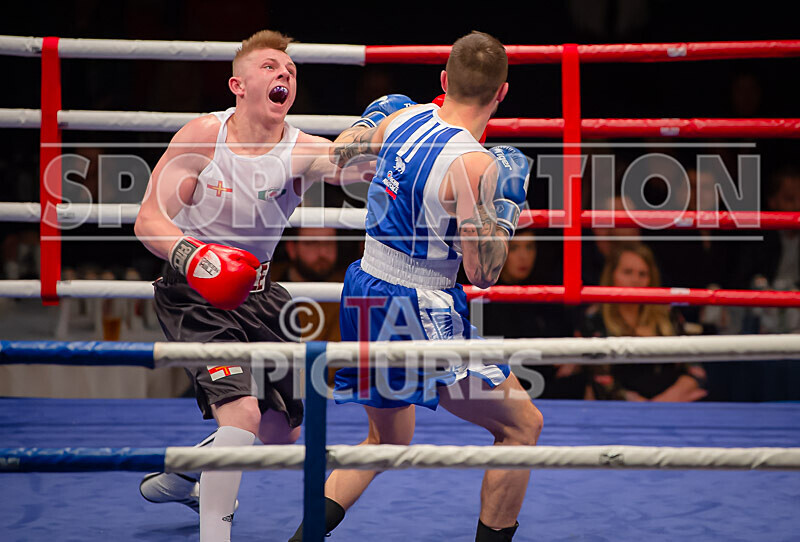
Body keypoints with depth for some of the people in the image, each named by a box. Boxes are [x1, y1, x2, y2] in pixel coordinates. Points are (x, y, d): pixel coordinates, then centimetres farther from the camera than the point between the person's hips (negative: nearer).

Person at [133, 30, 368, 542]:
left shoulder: (302, 150, -11)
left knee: (285, 429, 17)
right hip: (195, 294, -5)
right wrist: (186, 254, -35)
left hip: (256, 291, 6)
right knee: (241, 412, -25)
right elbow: (149, 219, -16)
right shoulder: (204, 134, -16)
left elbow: (355, 164, -32)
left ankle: (178, 476, 41)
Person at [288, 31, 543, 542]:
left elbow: (334, 154, 19)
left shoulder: (403, 118, 0)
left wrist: (368, 124, 37)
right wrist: (506, 206, -7)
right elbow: (483, 272, -17)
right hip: (419, 314, -8)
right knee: (523, 424, 6)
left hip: (365, 292, 8)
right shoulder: (474, 166, -20)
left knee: (389, 439, 25)